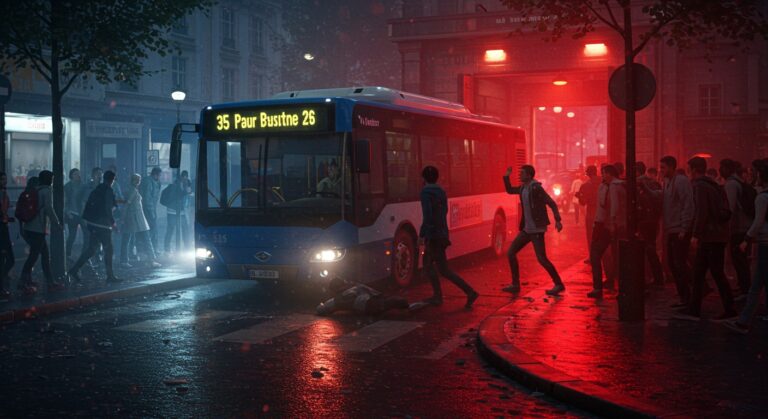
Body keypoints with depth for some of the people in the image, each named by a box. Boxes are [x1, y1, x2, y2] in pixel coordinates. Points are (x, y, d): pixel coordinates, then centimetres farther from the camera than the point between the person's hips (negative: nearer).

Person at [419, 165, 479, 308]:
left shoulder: (426, 192, -13)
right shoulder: (441, 192, 13)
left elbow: (427, 214, -22)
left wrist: (424, 236, -20)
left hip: (434, 236, -9)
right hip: (442, 234, 9)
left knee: (443, 269, -2)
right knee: (427, 263, 17)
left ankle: (470, 292, -6)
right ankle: (437, 296, 16)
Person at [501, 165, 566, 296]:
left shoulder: (536, 188, -15)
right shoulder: (523, 188, 10)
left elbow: (552, 203, -16)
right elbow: (509, 190, 27)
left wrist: (557, 220, -26)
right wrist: (506, 176, 12)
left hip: (536, 229, -9)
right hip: (526, 229, 9)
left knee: (542, 259, -9)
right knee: (511, 253, 7)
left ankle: (559, 284, 5)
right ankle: (515, 285, 14)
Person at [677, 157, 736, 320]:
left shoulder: (700, 186, -12)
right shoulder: (715, 186, 16)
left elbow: (702, 212, -20)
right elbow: (724, 210, 18)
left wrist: (696, 234, -17)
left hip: (710, 237, -10)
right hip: (719, 235, 10)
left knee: (717, 273, -5)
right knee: (698, 271, 13)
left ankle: (729, 309, -1)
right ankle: (694, 308, 17)